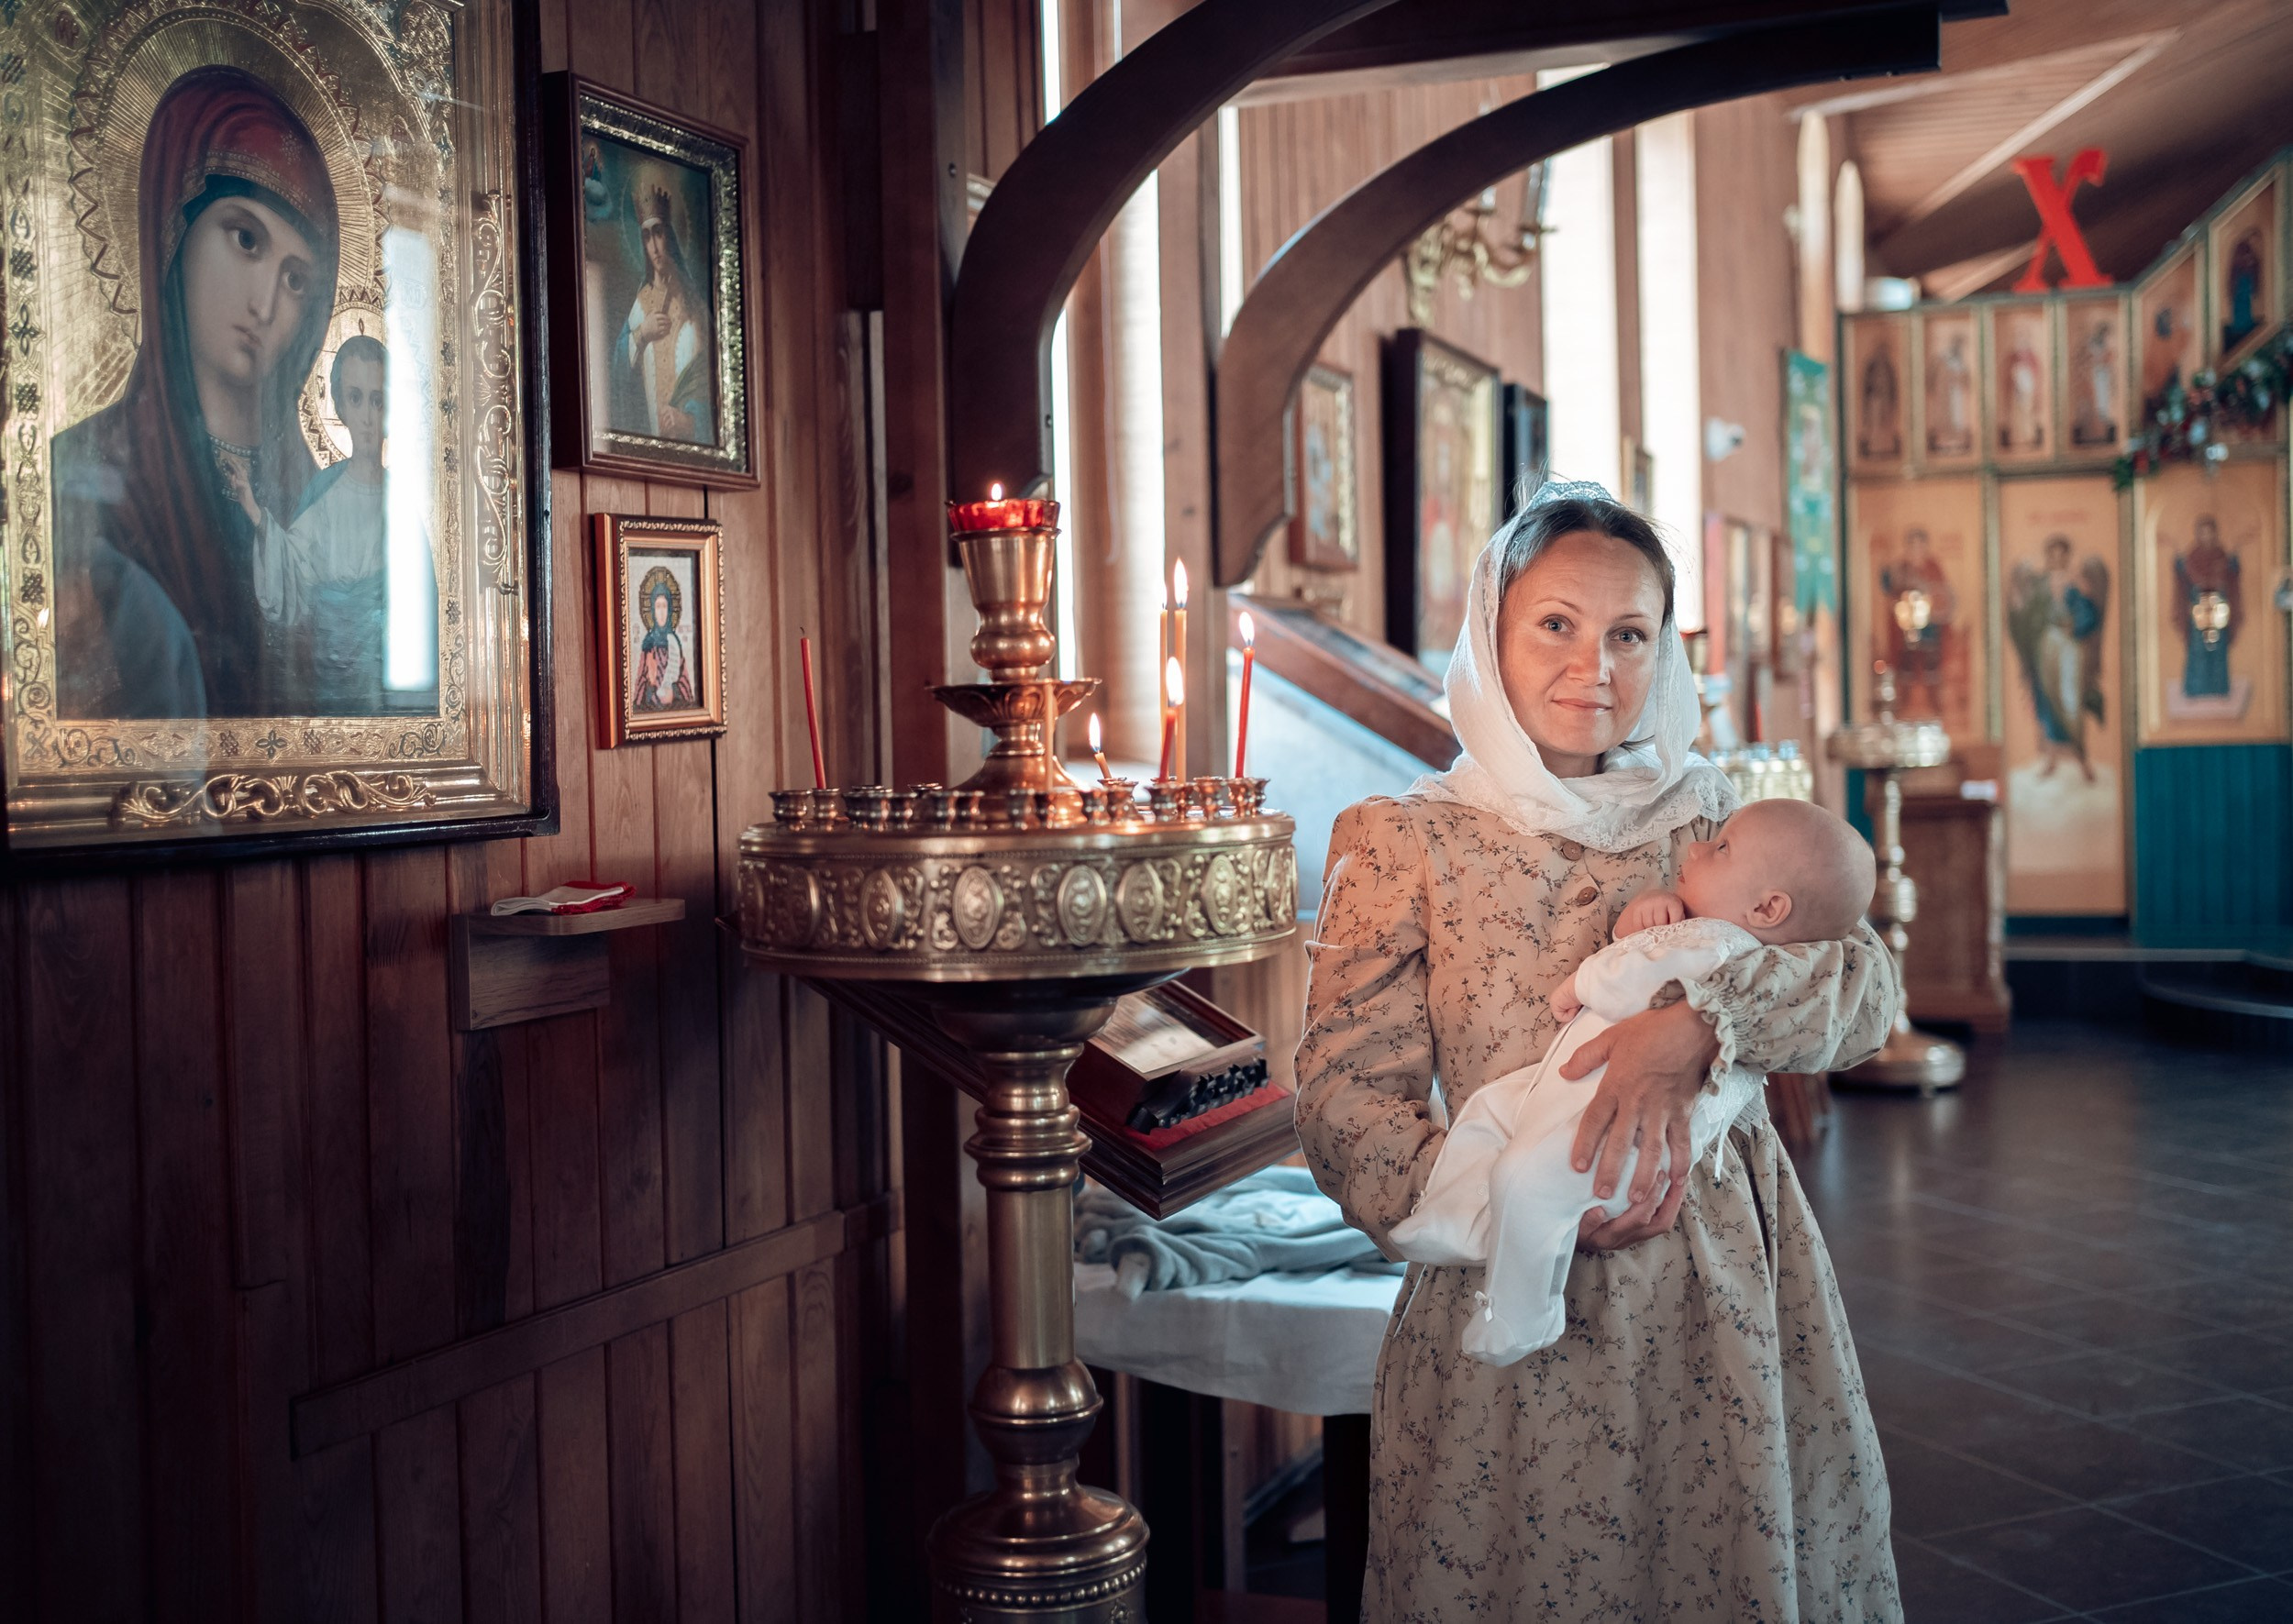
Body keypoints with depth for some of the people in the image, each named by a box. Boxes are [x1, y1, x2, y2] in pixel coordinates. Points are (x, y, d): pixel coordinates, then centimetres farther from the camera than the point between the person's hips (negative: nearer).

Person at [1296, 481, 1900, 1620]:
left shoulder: (1705, 815, 7)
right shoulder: (1403, 842, -2)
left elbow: (1867, 985, -4)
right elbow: (1344, 1097, -7)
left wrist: (1702, 1024, -22)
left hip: (1726, 1297, 3)